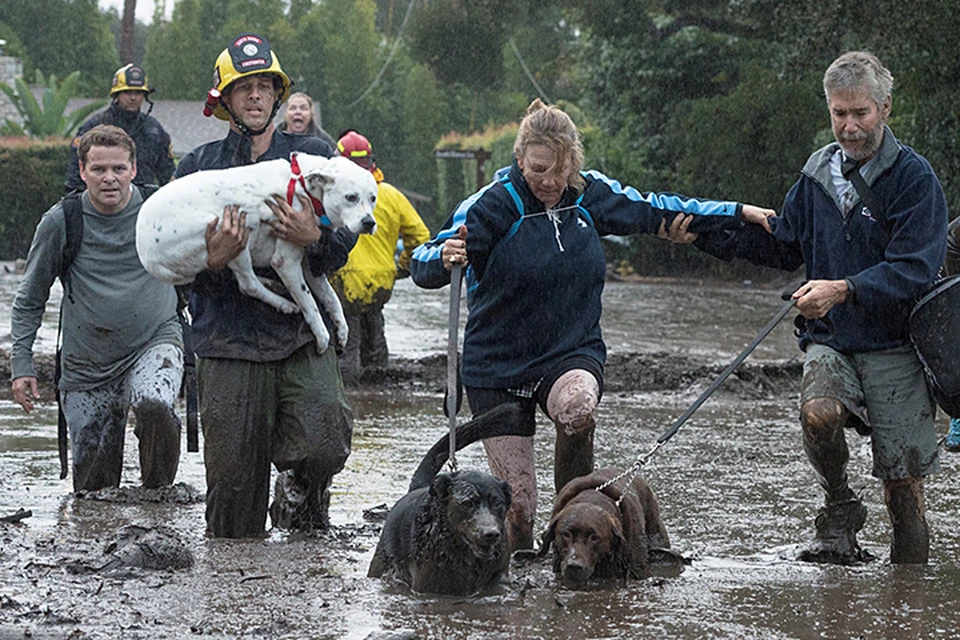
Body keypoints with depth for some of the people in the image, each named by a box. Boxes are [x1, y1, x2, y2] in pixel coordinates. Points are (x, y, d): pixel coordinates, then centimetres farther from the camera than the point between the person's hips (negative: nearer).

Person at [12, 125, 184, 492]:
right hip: (87, 362, 1)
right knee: (93, 485, 2)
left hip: (155, 342, -1)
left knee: (154, 407, -34)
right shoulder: (60, 222, -5)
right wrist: (21, 364, 0)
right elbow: (29, 300, 6)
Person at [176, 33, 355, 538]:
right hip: (228, 340, 0)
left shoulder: (313, 156, 10)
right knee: (232, 473, 0)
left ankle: (301, 493, 14)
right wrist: (212, 260, -16)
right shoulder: (198, 166, 10)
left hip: (302, 334, 0)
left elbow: (345, 241, 4)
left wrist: (312, 237, -18)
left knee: (323, 446, -19)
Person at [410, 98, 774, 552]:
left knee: (577, 408, -35)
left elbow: (652, 210, 16)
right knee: (516, 505, -6)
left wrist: (738, 213, 18)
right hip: (498, 367, -2)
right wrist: (444, 258, -41)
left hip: (572, 356, 2)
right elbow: (423, 267, -17)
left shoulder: (591, 195, 0)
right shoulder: (493, 204, -12)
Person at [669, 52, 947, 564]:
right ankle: (839, 513, -4)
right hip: (830, 340, 3)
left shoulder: (913, 176, -7)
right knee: (818, 412, -29)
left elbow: (914, 269, -16)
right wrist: (701, 232, 14)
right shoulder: (818, 172, 9)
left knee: (903, 487, -3)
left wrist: (844, 290, -29)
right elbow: (781, 245, 22)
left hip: (895, 348, -3)